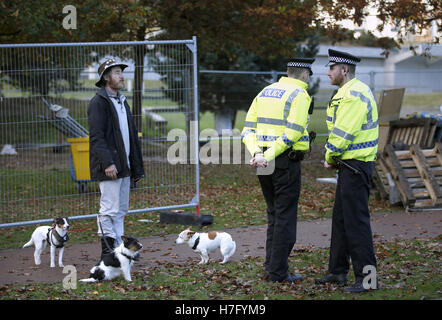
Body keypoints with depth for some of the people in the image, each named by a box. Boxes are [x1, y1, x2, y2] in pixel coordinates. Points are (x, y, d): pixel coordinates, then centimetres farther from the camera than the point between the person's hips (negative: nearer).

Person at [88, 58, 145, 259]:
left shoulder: (122, 102, 20)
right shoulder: (98, 103, -8)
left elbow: (132, 136, 23)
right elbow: (96, 137, -17)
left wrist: (136, 167, 19)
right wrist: (108, 163, -26)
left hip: (124, 167, 9)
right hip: (108, 168, -9)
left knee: (121, 210, 10)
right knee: (109, 210, -9)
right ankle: (108, 254, -5)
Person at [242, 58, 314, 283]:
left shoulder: (265, 92, 14)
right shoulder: (300, 95, -8)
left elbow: (248, 128, 7)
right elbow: (292, 133, -20)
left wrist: (257, 153, -6)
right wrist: (269, 156, -19)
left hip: (265, 165, 7)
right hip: (286, 162, -7)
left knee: (274, 215, 17)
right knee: (285, 217, 0)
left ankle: (271, 266, 20)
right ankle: (278, 272, 3)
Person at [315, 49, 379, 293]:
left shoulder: (355, 95, -19)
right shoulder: (349, 92, 16)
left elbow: (343, 134, -21)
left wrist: (330, 157, -5)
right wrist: (333, 158, 8)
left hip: (356, 166, -11)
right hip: (349, 164, 11)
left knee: (356, 220, -8)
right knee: (340, 218, 16)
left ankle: (366, 277, -4)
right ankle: (337, 271, 24)